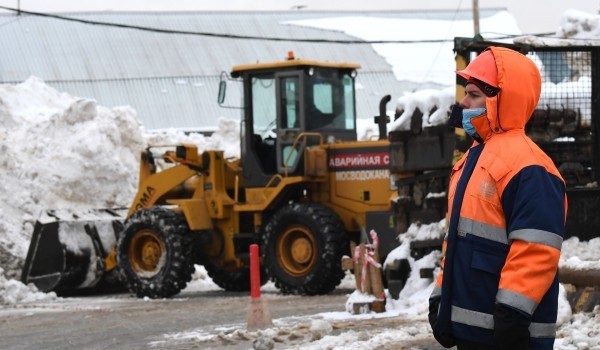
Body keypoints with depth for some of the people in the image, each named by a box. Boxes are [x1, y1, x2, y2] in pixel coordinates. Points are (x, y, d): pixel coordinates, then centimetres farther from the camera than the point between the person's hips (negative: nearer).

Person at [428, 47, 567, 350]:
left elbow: (537, 249, -22)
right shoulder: (472, 159, 17)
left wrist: (514, 311, -25)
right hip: (470, 324, 10)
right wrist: (440, 296, 21)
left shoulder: (527, 166, -15)